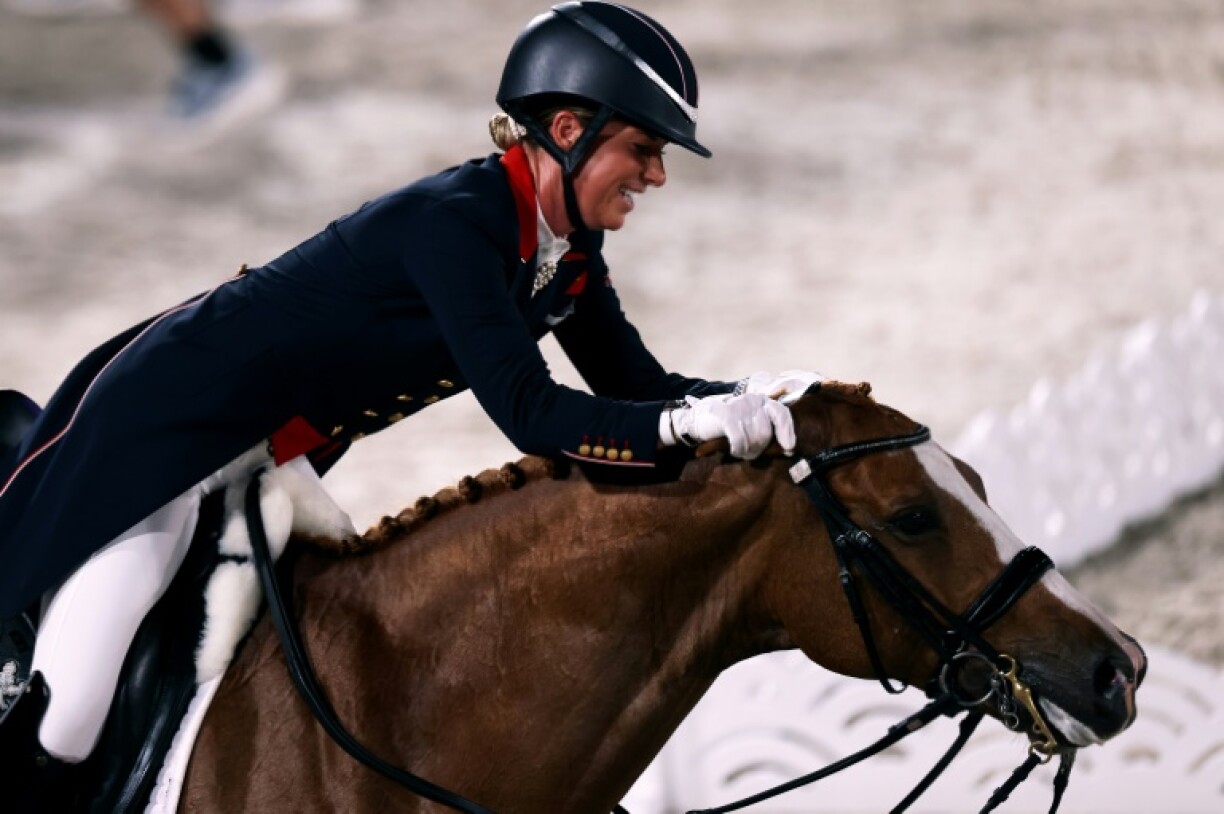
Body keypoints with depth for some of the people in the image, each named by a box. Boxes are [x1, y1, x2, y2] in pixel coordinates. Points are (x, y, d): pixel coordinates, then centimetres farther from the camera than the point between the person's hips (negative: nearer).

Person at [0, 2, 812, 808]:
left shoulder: (569, 246, -1)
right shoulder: (456, 222, -29)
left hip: (278, 464, 10)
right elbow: (528, 413, -35)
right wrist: (691, 423, -44)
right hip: (163, 429, -10)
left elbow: (638, 384, 3)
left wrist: (752, 396, -17)